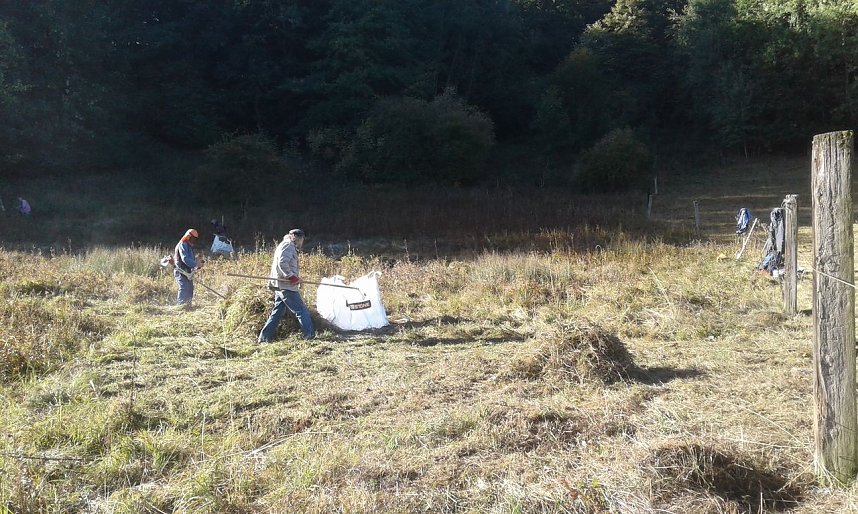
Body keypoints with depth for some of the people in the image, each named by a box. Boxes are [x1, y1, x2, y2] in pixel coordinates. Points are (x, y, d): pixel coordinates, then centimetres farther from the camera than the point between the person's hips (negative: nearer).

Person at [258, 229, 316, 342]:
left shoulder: (285, 245, 24)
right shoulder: (288, 245, -8)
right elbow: (282, 263, -21)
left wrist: (295, 277, 14)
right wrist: (292, 276, -20)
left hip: (279, 286, 10)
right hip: (286, 286, -10)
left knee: (277, 312, 12)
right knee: (302, 311, -5)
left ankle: (264, 337, 11)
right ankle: (310, 335, -2)